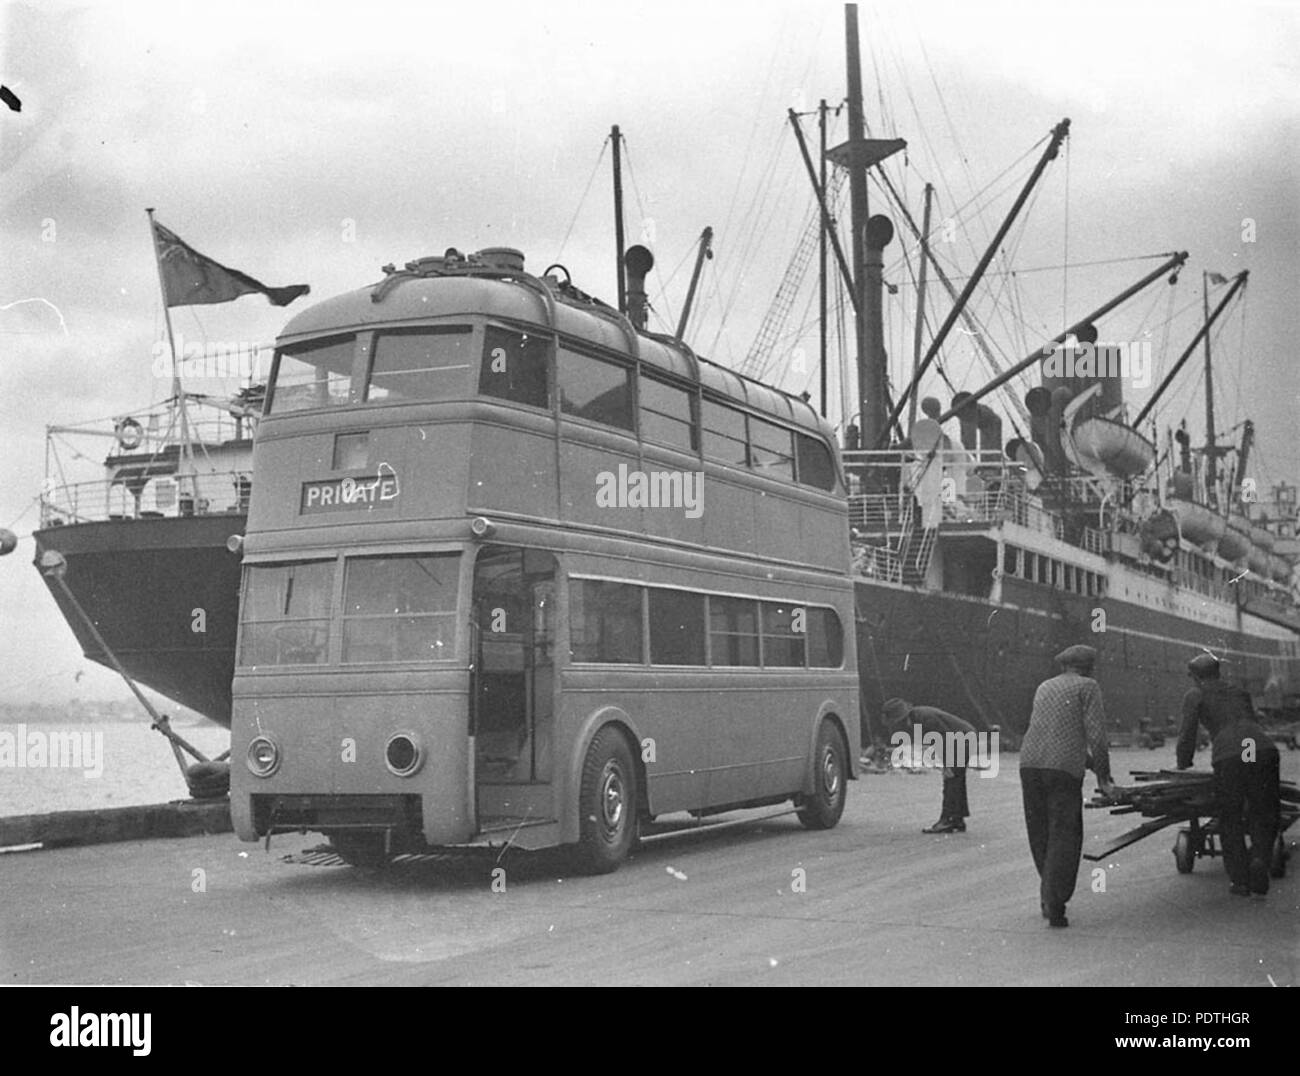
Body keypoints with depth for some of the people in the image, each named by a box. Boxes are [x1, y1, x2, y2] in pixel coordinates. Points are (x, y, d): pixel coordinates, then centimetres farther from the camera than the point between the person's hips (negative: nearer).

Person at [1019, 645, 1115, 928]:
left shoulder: (1044, 688, 26)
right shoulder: (1088, 687, 8)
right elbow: (1095, 733, -2)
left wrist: (1090, 763, 34)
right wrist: (1103, 777, 5)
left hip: (1030, 764, 5)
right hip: (1064, 770, -5)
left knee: (1040, 835, 15)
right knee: (1064, 838, 0)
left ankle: (1050, 895, 22)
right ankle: (1055, 904, -6)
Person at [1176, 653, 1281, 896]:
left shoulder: (1195, 696, 18)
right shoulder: (1240, 692, 31)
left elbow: (1187, 736, 12)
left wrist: (1182, 769, 24)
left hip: (1229, 757, -3)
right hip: (1264, 749, 3)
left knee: (1230, 821, 11)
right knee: (1264, 815, 15)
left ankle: (1240, 881, 9)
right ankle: (1259, 859, -10)